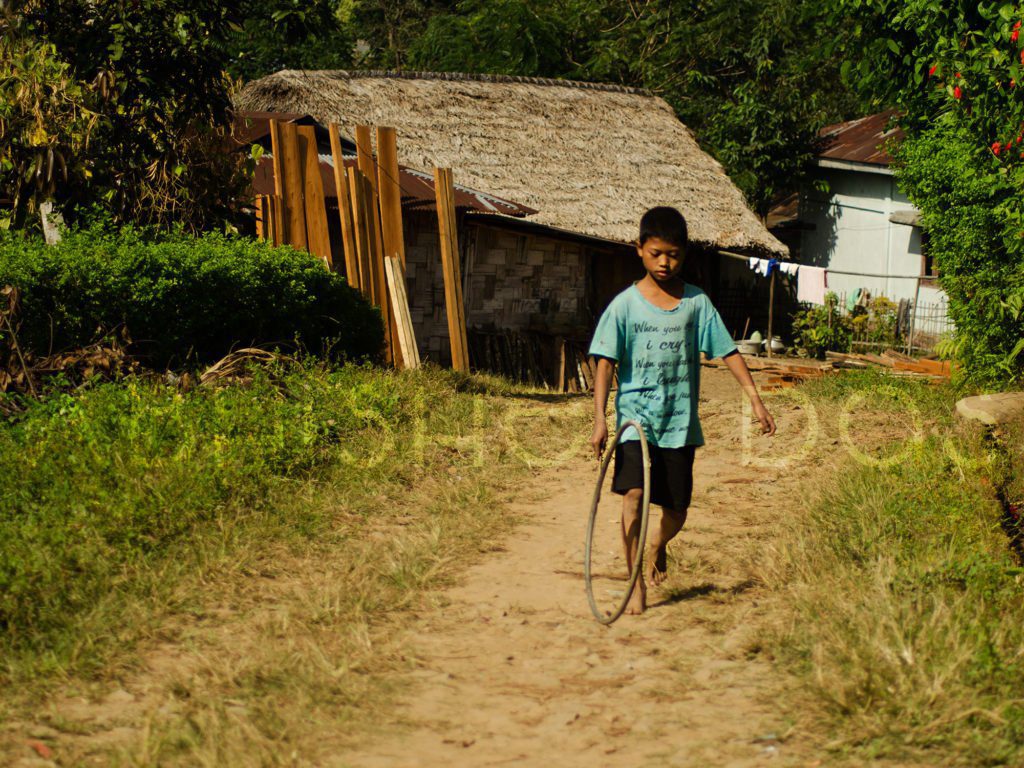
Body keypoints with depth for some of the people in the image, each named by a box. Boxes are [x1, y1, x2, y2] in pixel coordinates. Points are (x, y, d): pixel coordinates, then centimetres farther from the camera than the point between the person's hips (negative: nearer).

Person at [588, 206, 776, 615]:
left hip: (680, 424, 2)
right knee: (633, 494, -21)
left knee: (675, 513, 9)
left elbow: (728, 351, 4)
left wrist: (755, 398, -4)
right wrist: (599, 418, -17)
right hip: (636, 417, -2)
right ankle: (637, 585, -10)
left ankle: (655, 550, 43)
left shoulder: (696, 302, 2)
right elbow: (605, 363, -8)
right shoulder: (625, 305, -4)